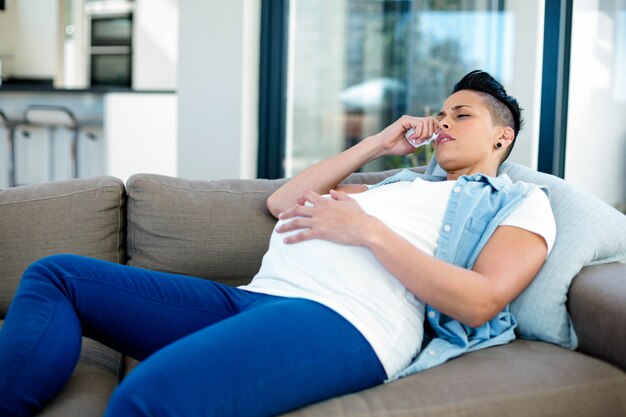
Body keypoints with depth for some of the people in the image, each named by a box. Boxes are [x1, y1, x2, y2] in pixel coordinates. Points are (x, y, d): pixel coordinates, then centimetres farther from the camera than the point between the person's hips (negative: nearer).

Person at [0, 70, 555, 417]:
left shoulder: (521, 201, 16)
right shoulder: (408, 183, 35)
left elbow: (479, 303, -5)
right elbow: (281, 202, 32)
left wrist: (368, 230, -9)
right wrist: (378, 144, 31)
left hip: (344, 319, -9)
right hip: (255, 298, 9)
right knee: (56, 275, 0)